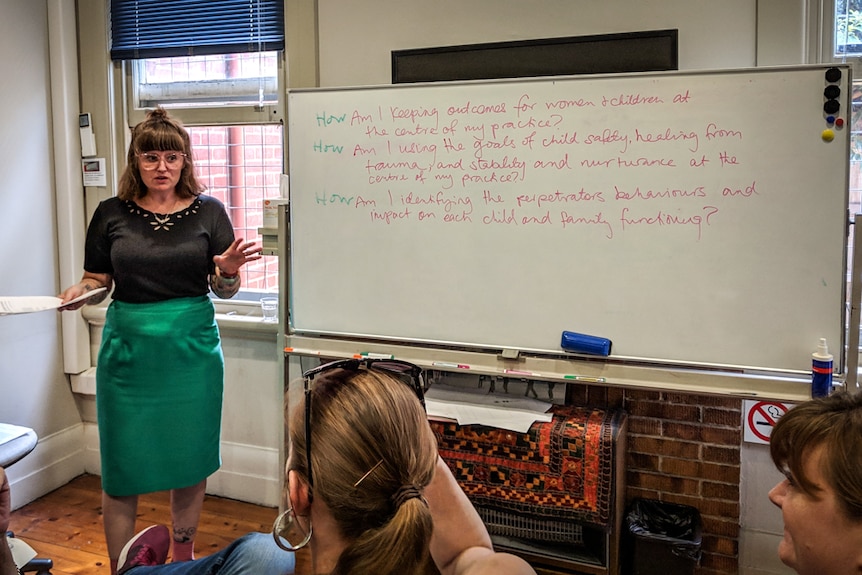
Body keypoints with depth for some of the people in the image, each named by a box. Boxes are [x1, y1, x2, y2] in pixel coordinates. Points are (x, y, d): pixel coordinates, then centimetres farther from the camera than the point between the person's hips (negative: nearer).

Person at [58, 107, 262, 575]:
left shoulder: (208, 212, 2)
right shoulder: (112, 214, 2)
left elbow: (224, 290, 4)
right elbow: (99, 282, 8)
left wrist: (228, 271, -18)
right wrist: (79, 291, -13)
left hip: (192, 347, 0)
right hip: (128, 347, 0)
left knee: (190, 460, 10)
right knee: (122, 465, 4)